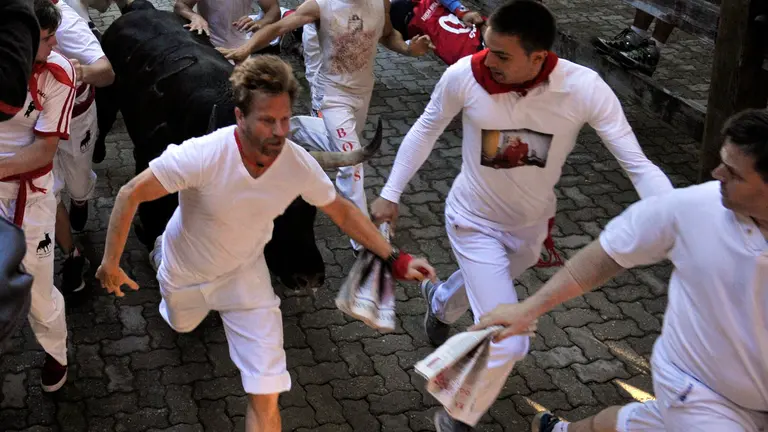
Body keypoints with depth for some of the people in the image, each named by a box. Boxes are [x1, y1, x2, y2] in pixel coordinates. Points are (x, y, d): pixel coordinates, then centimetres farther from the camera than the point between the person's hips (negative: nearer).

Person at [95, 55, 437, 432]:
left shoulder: (299, 164, -27)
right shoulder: (202, 156, -38)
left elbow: (341, 211, -8)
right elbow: (130, 194, -26)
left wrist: (394, 258, -12)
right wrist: (110, 263, -22)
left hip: (245, 275, 1)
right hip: (185, 272, -1)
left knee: (266, 398, -8)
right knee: (182, 325, 35)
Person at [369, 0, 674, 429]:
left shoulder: (584, 88, -29)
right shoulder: (464, 76, -28)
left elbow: (639, 165, -27)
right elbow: (426, 130, -8)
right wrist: (390, 194, -2)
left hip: (532, 223, 3)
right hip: (475, 221, -3)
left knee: (486, 284, 33)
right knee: (507, 343, -11)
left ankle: (440, 302, 71)